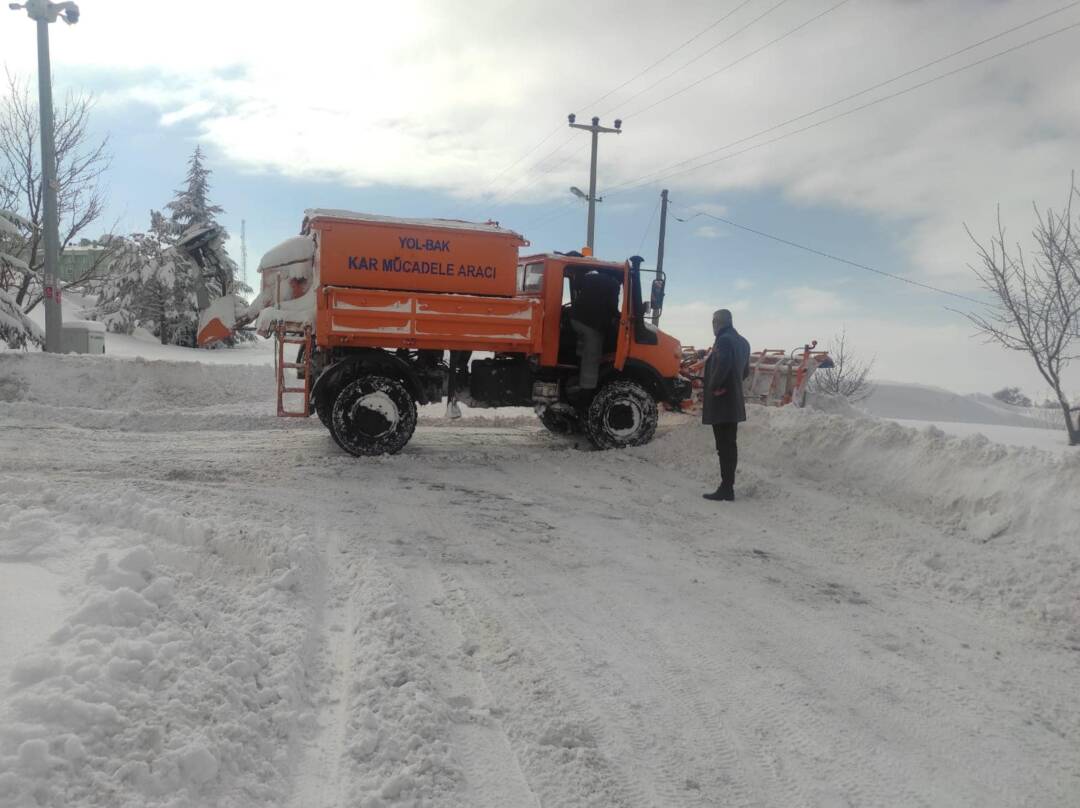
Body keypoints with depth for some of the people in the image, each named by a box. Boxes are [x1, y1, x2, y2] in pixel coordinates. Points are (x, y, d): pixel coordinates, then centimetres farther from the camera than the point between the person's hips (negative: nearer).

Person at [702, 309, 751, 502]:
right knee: (730, 445, 14)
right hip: (734, 403, 9)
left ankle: (726, 490, -4)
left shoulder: (724, 340, -14)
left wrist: (713, 386, -17)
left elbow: (722, 365, -29)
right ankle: (728, 487, 20)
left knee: (724, 446, -6)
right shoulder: (742, 342, 15)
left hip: (720, 403, -9)